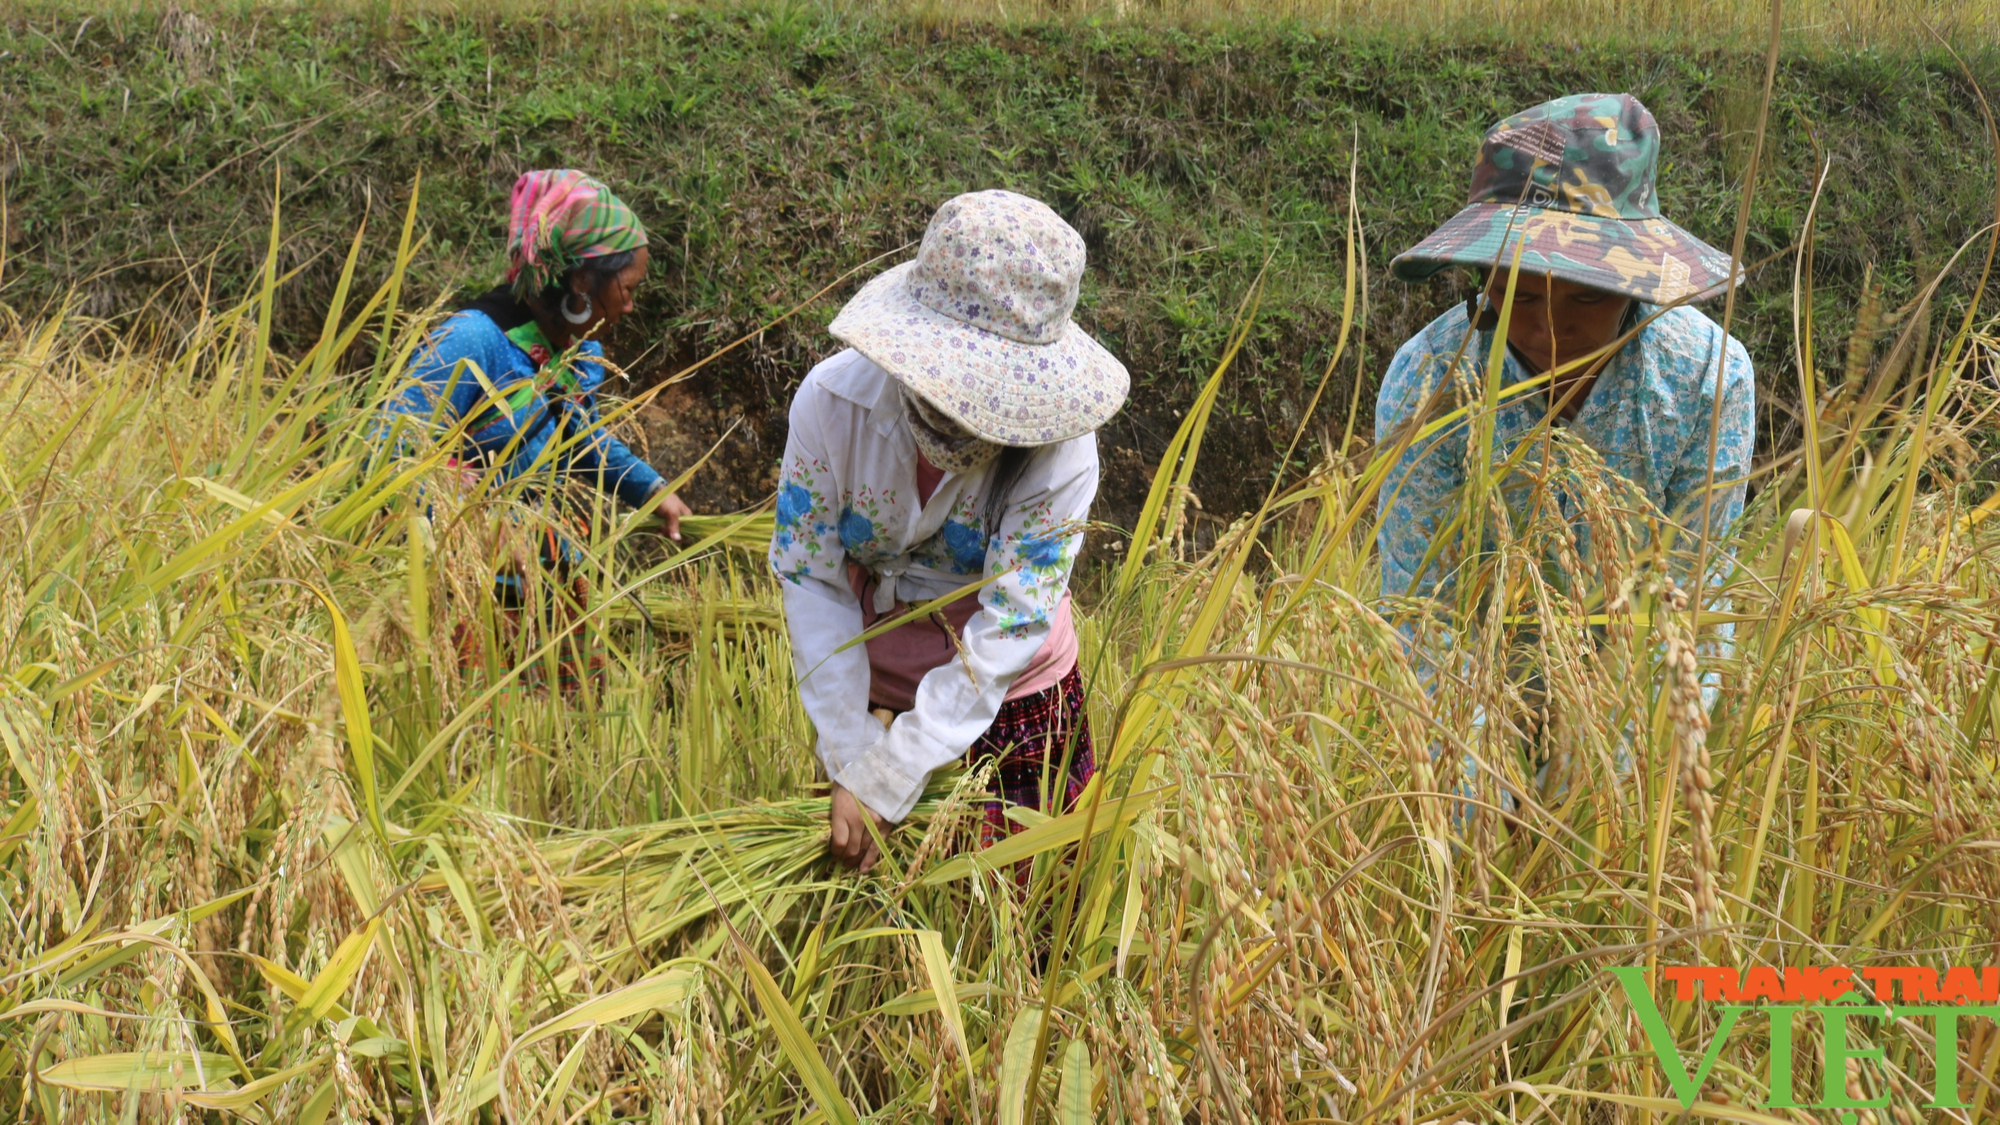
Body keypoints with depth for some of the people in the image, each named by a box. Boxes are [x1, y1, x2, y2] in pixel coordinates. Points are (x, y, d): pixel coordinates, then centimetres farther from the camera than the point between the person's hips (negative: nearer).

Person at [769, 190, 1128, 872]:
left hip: (1013, 698, -1)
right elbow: (811, 582, -16)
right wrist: (848, 763, -19)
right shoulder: (833, 402, -23)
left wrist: (883, 783, -28)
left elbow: (1006, 636, -27)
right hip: (875, 691, 2)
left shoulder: (1060, 448, -28)